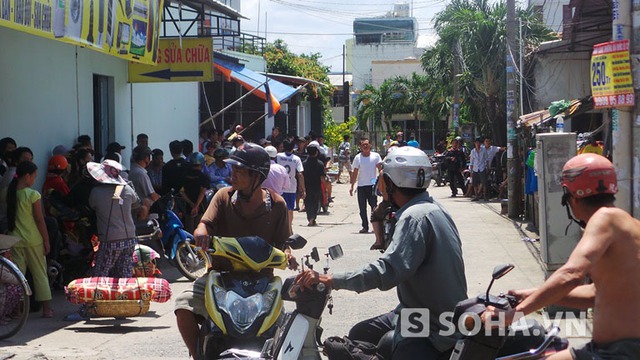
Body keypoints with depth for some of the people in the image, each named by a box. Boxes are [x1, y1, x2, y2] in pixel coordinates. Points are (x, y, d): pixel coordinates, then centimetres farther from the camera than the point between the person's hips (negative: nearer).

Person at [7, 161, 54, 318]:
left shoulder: (10, 193, 0)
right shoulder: (33, 195, -13)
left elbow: (9, 217, 7)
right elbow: (39, 220, -11)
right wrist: (46, 240, -4)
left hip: (15, 240, 4)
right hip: (33, 240, -4)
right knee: (40, 274, 6)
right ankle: (46, 308, 10)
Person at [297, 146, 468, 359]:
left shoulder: (415, 217, -21)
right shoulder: (434, 208, 11)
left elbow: (388, 271, -33)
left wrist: (330, 280, -33)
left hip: (432, 332, -10)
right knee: (358, 335, 18)